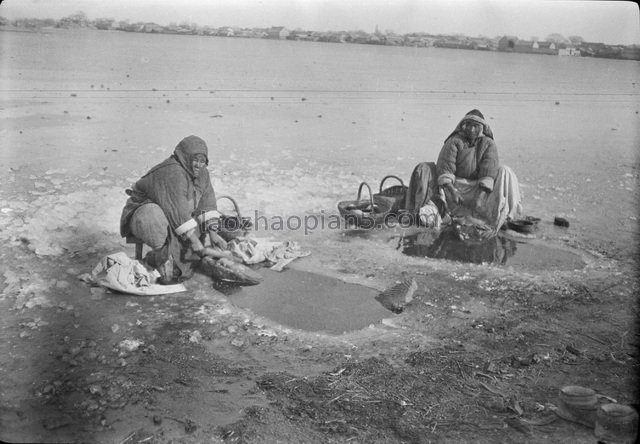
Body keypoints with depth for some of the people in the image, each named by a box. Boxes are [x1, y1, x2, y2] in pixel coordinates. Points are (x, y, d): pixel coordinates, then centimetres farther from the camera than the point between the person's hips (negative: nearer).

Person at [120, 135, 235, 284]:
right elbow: (178, 212, -36)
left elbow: (207, 203, -6)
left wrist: (213, 233, -20)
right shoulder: (172, 174, -30)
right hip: (144, 213, -8)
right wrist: (198, 246, -37)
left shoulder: (202, 173, -5)